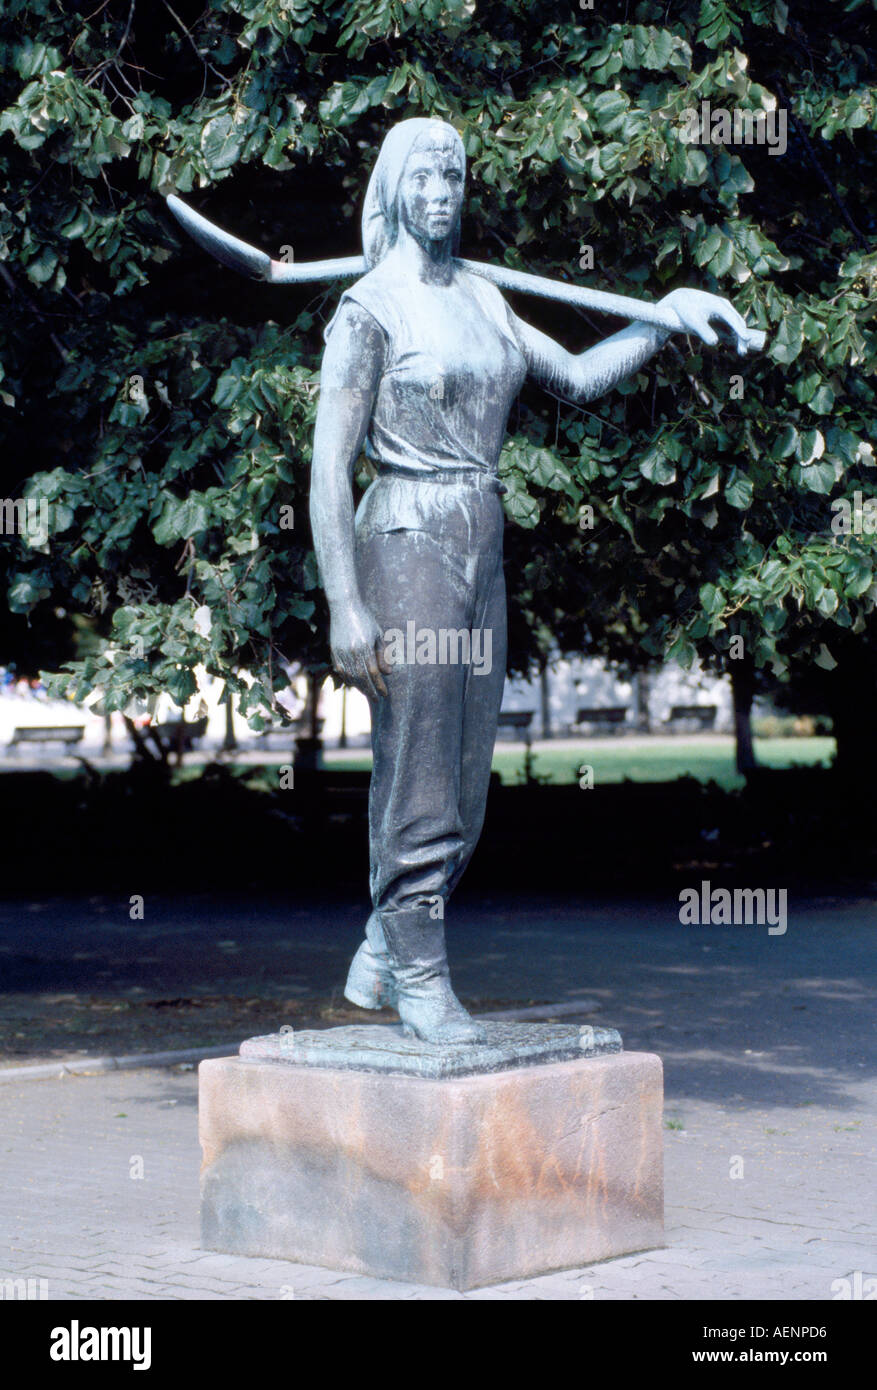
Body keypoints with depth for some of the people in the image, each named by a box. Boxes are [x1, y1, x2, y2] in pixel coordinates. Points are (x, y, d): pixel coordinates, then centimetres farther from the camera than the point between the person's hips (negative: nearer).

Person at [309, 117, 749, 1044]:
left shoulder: (481, 301, 15)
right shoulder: (370, 309, -7)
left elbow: (577, 376, 24)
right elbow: (329, 467, -12)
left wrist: (668, 314, 13)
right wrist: (346, 606, -18)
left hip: (482, 551, 8)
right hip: (407, 544, -7)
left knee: (462, 793, 10)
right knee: (418, 783, -4)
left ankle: (377, 958, 24)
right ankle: (420, 981, 7)